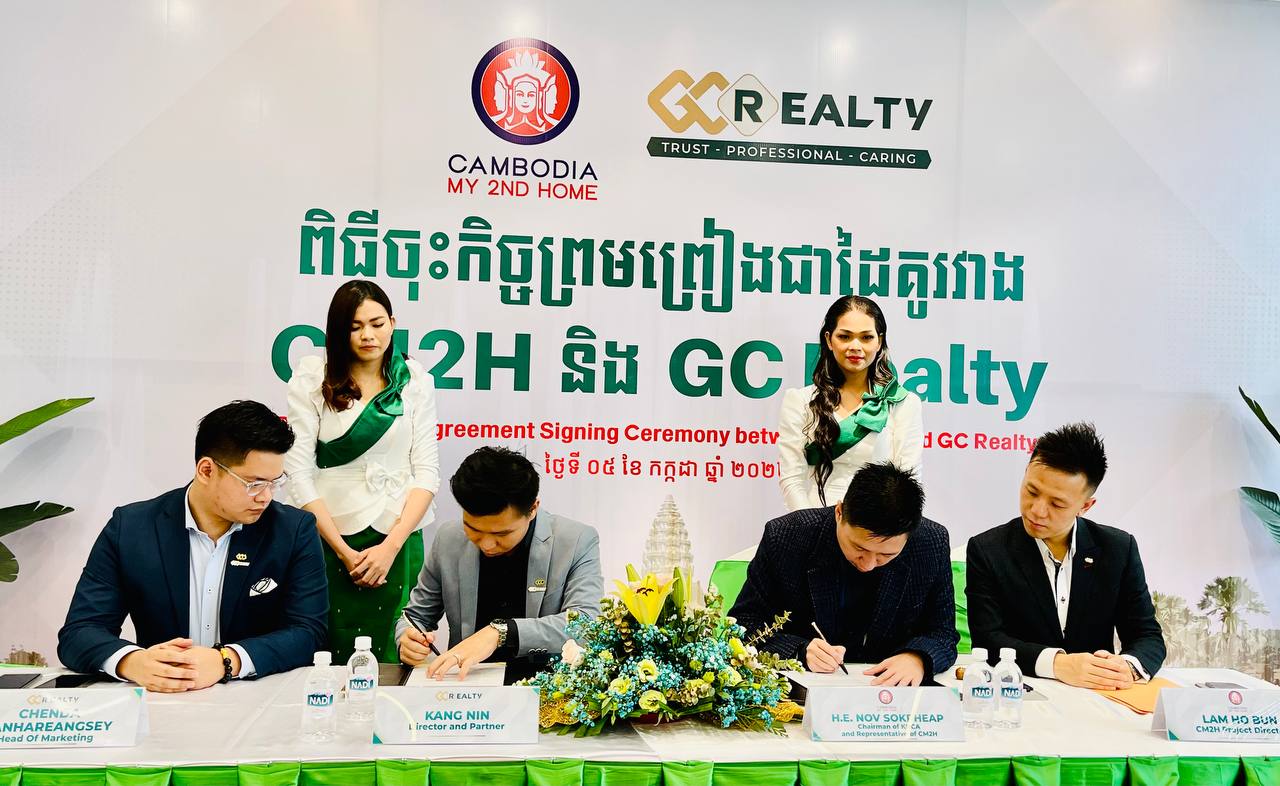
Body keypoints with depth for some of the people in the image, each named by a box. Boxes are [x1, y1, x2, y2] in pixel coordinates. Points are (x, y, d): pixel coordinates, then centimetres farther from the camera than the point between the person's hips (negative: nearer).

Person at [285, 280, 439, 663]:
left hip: (398, 537, 1)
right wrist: (345, 551, -8)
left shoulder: (415, 381, 4)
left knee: (392, 660, 4)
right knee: (332, 660, 5)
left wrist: (391, 546, -8)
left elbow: (426, 471, 2)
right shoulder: (313, 378, -1)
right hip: (331, 537, -1)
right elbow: (299, 471, -5)